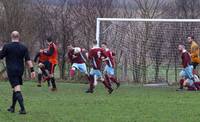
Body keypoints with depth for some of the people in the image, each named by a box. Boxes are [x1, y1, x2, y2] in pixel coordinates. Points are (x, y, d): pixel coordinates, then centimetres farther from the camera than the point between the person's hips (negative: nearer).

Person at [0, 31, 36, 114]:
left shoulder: (7, 47, -7)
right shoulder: (23, 48, 2)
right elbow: (28, 60, -3)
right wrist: (32, 70, -3)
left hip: (11, 71, -4)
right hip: (20, 70, 4)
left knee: (17, 90, -11)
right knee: (15, 89, 19)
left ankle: (23, 109, -22)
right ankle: (12, 108, 30)